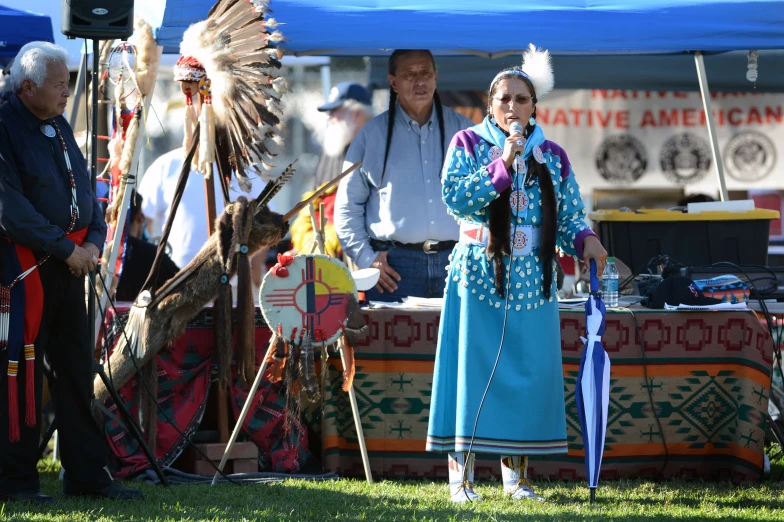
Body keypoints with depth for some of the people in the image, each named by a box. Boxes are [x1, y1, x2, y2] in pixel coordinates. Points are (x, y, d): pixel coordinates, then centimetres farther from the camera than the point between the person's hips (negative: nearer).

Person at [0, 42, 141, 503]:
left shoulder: (59, 127, 14)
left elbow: (85, 190, 17)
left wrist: (94, 241, -1)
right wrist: (66, 248, -16)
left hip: (71, 263, 8)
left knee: (77, 369, 11)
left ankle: (87, 473, 17)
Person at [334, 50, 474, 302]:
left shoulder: (461, 129, 10)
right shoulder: (372, 134, 7)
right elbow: (348, 204, 8)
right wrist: (366, 257, -2)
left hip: (456, 263, 1)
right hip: (394, 266, -1)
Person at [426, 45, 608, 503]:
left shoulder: (552, 157, 10)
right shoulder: (468, 145, 2)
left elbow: (570, 217, 9)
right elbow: (456, 197, -13)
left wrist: (586, 240, -13)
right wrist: (503, 164, -19)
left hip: (532, 283, 3)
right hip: (479, 277, -3)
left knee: (527, 373, 2)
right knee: (473, 371, -5)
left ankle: (516, 474, 11)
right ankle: (462, 476, -1)